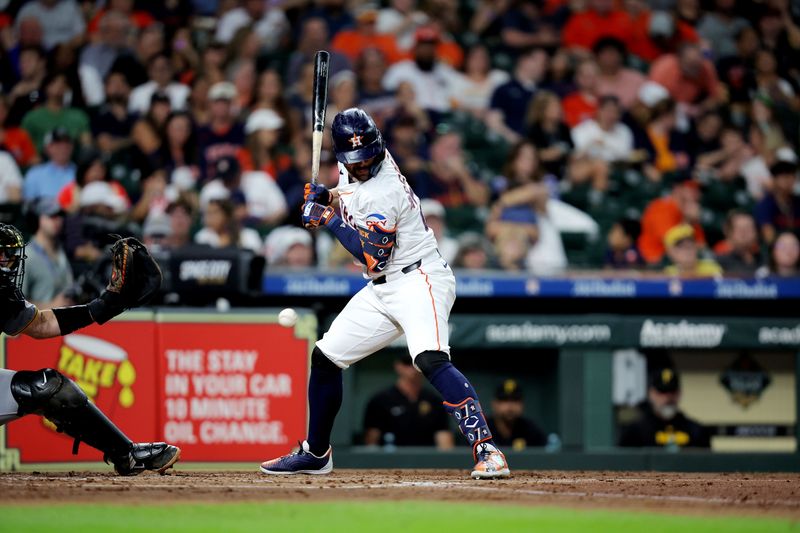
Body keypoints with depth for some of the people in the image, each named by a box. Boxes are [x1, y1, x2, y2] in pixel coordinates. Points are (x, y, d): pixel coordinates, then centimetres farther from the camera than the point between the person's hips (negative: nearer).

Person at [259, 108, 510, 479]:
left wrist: (329, 219, -17)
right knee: (325, 357, 11)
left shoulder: (383, 192, -21)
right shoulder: (352, 170, 4)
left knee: (429, 359, -32)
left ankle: (486, 449, -39)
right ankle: (315, 454, 27)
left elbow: (373, 256, -24)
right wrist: (328, 196, 7)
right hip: (381, 291, 10)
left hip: (418, 280, -10)